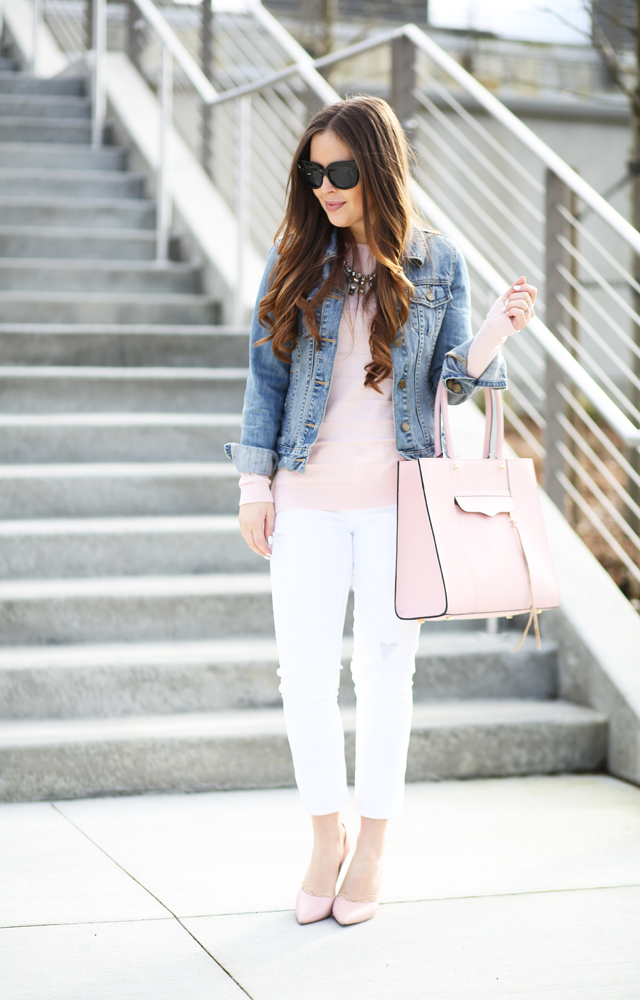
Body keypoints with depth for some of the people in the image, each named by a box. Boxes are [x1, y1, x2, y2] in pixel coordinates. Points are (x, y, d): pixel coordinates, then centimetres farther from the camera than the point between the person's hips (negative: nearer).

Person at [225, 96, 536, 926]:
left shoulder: (438, 263, 2)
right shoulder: (296, 258, 3)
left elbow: (454, 381, 5)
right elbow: (267, 374, 6)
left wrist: (499, 328, -13)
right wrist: (255, 483, 1)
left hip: (398, 496, -1)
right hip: (308, 494, 1)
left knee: (384, 669, 6)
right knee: (303, 671, 0)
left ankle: (371, 849, 21)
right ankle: (325, 836, 22)